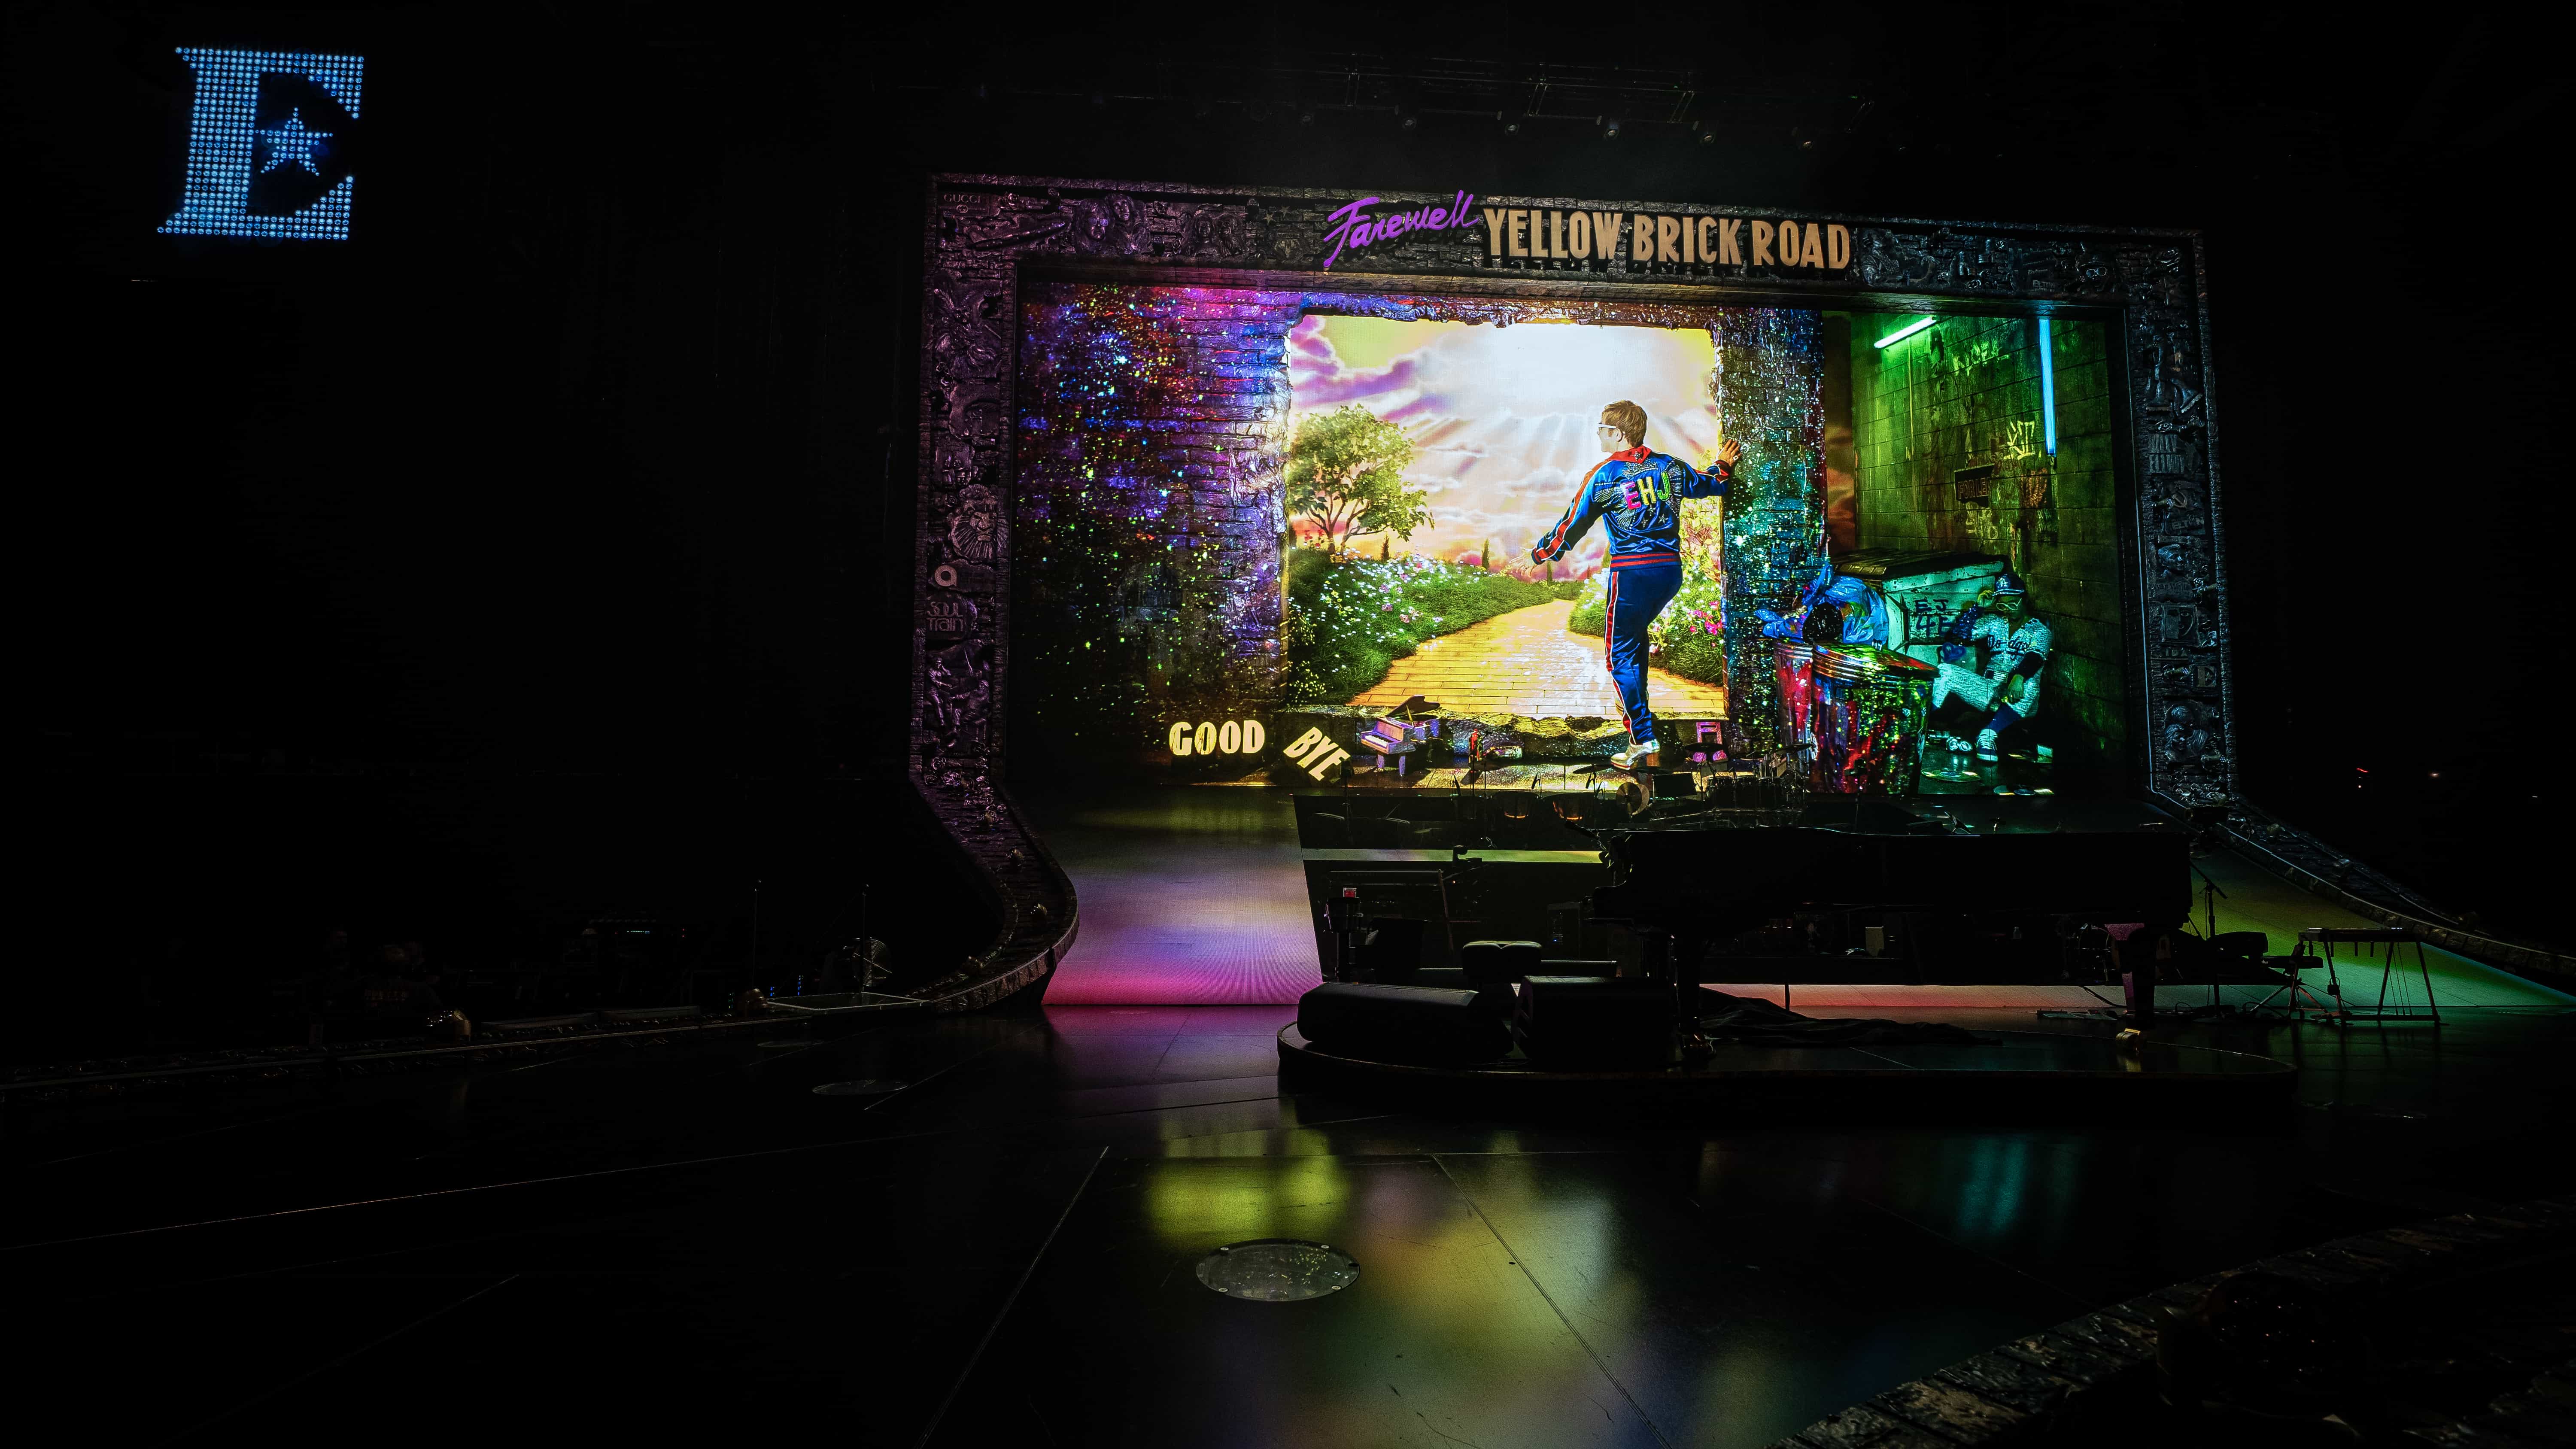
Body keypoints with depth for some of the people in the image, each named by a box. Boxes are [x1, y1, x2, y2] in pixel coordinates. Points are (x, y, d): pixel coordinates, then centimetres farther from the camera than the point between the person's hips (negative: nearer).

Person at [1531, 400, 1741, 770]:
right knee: (1635, 635, 28)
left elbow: (1574, 525, -1)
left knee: (1620, 654, 0)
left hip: (1631, 573, -6)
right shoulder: (1670, 467, 7)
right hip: (1670, 571, 6)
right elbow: (1712, 485, 21)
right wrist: (1724, 465, 43)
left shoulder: (1604, 476, -7)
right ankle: (1633, 705, 39)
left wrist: (1542, 553, 15)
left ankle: (1645, 743, -6)